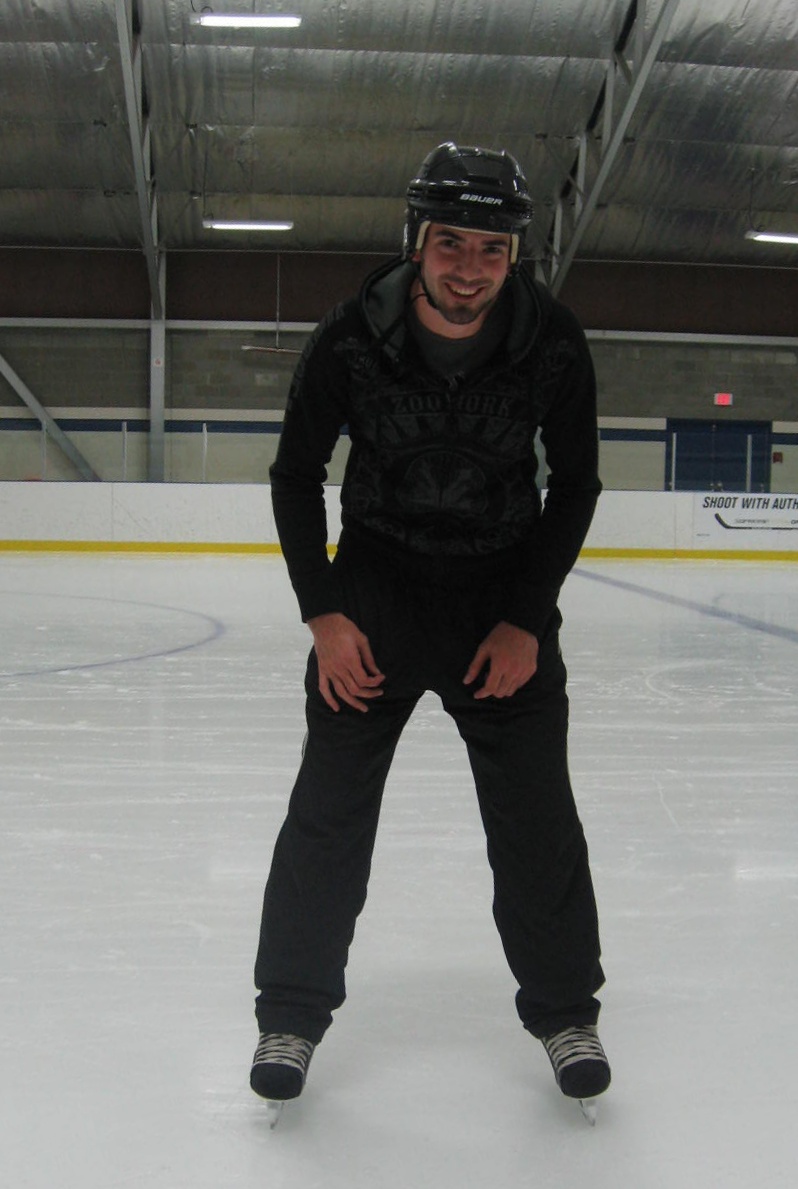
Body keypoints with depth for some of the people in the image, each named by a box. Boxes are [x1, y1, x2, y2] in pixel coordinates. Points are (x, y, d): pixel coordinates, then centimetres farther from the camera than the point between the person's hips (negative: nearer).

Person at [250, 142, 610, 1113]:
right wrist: (323, 614, -10)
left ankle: (564, 1010, 23)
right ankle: (292, 1014, 16)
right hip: (373, 593, 0)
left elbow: (575, 485, -3)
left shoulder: (554, 346, -15)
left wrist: (527, 620, -8)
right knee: (328, 808, -1)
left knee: (537, 814, 3)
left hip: (505, 599, 1)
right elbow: (296, 475, -5)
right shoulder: (350, 339, -17)